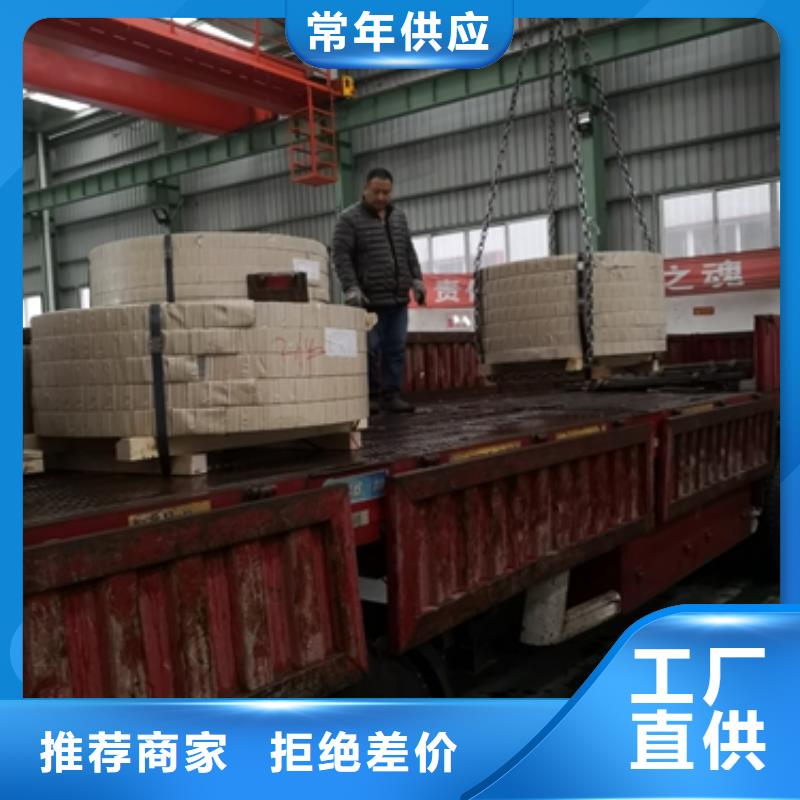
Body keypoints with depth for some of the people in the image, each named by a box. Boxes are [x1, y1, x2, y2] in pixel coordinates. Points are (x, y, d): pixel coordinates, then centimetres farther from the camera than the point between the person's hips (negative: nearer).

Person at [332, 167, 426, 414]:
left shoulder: (398, 217, 17)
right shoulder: (349, 219, -2)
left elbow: (409, 252, 22)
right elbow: (341, 256, -7)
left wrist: (416, 279, 11)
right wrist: (351, 288, -16)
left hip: (398, 299, 5)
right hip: (369, 300, -5)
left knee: (396, 349, 5)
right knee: (370, 350, -2)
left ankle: (391, 395, 12)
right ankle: (370, 396, 9)